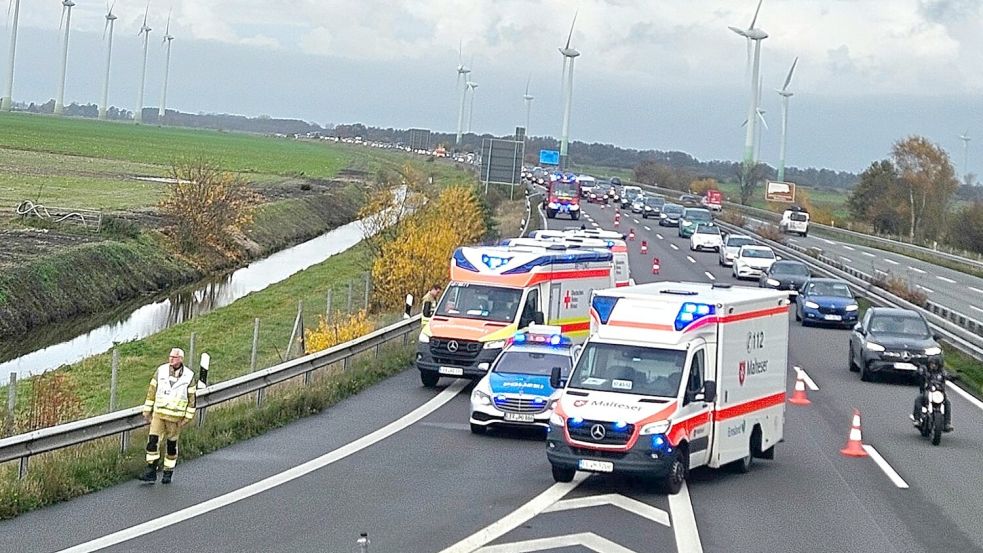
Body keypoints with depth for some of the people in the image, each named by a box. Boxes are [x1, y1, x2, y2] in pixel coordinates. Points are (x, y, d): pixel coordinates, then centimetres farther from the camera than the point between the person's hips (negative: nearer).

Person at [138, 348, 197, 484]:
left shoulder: (189, 376, -3)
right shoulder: (161, 371, 2)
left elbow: (192, 398, 1)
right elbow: (152, 391, 7)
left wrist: (188, 417, -2)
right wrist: (147, 410, 6)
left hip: (176, 416, -2)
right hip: (158, 413, 2)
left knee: (171, 444, 6)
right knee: (153, 440, -8)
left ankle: (168, 472, 18)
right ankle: (151, 471, -4)